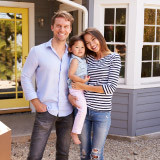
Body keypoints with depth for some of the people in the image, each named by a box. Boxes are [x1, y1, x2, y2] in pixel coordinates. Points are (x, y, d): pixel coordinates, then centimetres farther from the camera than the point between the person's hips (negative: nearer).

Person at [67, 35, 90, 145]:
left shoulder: (83, 59, 13)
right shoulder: (75, 60, -13)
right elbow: (71, 75, -23)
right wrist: (83, 80, -21)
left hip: (82, 88, 10)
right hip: (76, 88, -10)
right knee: (83, 109, -20)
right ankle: (75, 133, -14)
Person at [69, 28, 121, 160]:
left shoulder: (114, 58, -2)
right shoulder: (87, 58, 9)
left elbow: (111, 87, -10)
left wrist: (83, 87, -10)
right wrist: (70, 95, -5)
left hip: (102, 113, -3)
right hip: (83, 110, 3)